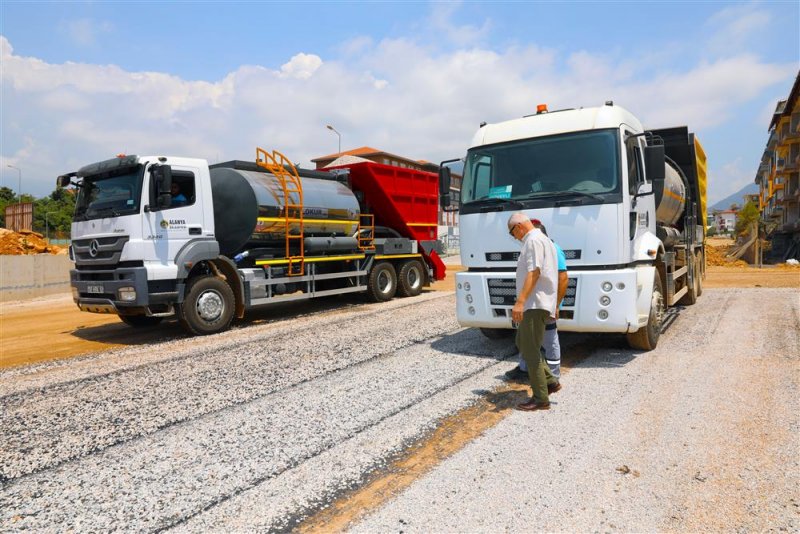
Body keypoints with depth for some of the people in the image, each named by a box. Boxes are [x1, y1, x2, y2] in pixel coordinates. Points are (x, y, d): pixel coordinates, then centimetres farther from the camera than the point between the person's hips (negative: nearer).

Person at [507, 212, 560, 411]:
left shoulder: (533, 240, -12)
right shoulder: (543, 239, 21)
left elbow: (534, 272, -24)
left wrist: (520, 302, -29)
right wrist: (554, 305, 31)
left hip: (534, 304, -11)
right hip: (534, 304, 11)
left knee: (530, 350, -6)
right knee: (523, 344, 18)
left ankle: (540, 399, 1)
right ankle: (549, 381, 22)